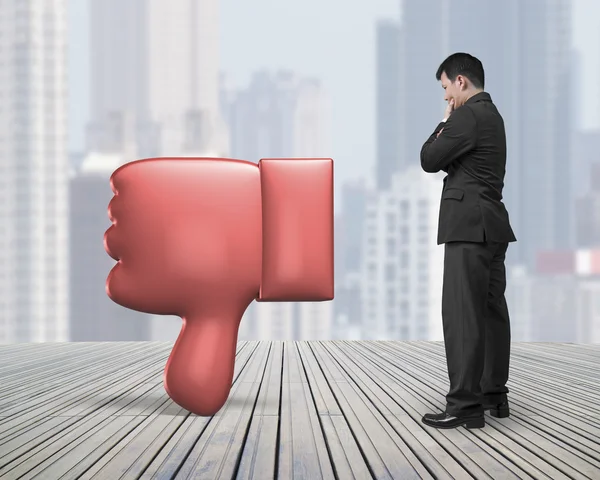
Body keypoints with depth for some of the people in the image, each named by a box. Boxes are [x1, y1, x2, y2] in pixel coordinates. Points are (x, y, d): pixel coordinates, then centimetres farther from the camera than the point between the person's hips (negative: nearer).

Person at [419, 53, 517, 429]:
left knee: (462, 313, -11)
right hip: (491, 226, 10)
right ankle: (494, 394, 19)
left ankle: (465, 404, -13)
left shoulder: (467, 116, -13)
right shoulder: (491, 115, 18)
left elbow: (429, 160, -10)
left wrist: (444, 122, 2)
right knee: (491, 310, 12)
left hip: (469, 227, -10)